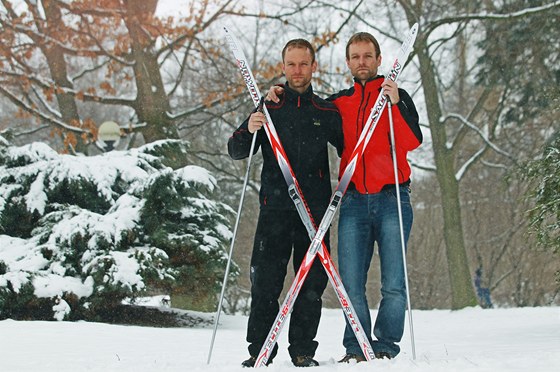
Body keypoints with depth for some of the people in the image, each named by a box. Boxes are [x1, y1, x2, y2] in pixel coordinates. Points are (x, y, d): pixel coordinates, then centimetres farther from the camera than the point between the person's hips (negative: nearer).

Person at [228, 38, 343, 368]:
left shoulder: (327, 112, 14)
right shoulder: (269, 109, 12)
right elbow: (237, 152, 8)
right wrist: (249, 131, -12)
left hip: (315, 208, 1)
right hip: (275, 208, -1)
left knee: (311, 282, 0)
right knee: (265, 280, -6)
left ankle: (303, 351, 8)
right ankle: (259, 351, -1)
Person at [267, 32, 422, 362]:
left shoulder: (397, 96, 7)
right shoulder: (339, 103, 16)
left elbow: (413, 142, -7)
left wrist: (395, 104, -19)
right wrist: (281, 96, 11)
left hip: (392, 200, -2)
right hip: (354, 201, 3)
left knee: (394, 283, -6)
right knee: (351, 283, -3)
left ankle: (385, 347, 3)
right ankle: (356, 349, 3)